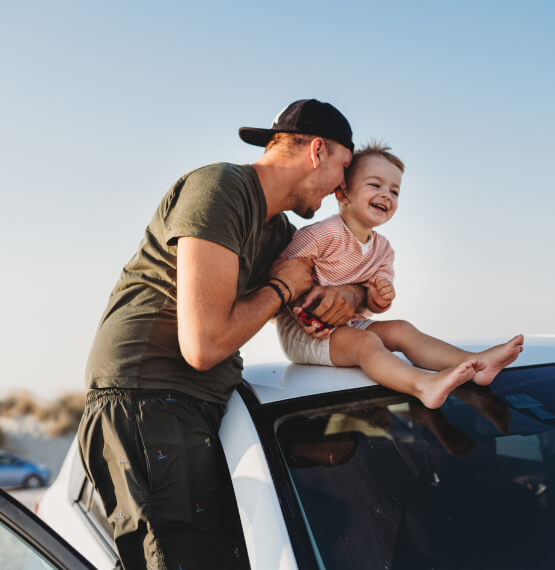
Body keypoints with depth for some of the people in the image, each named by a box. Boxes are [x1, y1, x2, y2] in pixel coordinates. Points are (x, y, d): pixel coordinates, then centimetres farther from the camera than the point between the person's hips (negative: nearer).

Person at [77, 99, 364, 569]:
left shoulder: (276, 228, 17)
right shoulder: (219, 188, -12)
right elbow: (204, 345, -21)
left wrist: (350, 293, 5)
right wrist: (281, 287, -5)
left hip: (202, 405, 9)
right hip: (149, 400, -9)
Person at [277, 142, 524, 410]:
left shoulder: (382, 248, 9)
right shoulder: (320, 234, -16)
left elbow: (372, 305, 6)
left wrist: (379, 298, -19)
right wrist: (302, 308, -31)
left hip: (349, 324, 8)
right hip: (305, 330, -8)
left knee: (401, 330, -8)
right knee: (365, 341, -31)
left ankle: (475, 362, -21)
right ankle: (423, 384, -56)